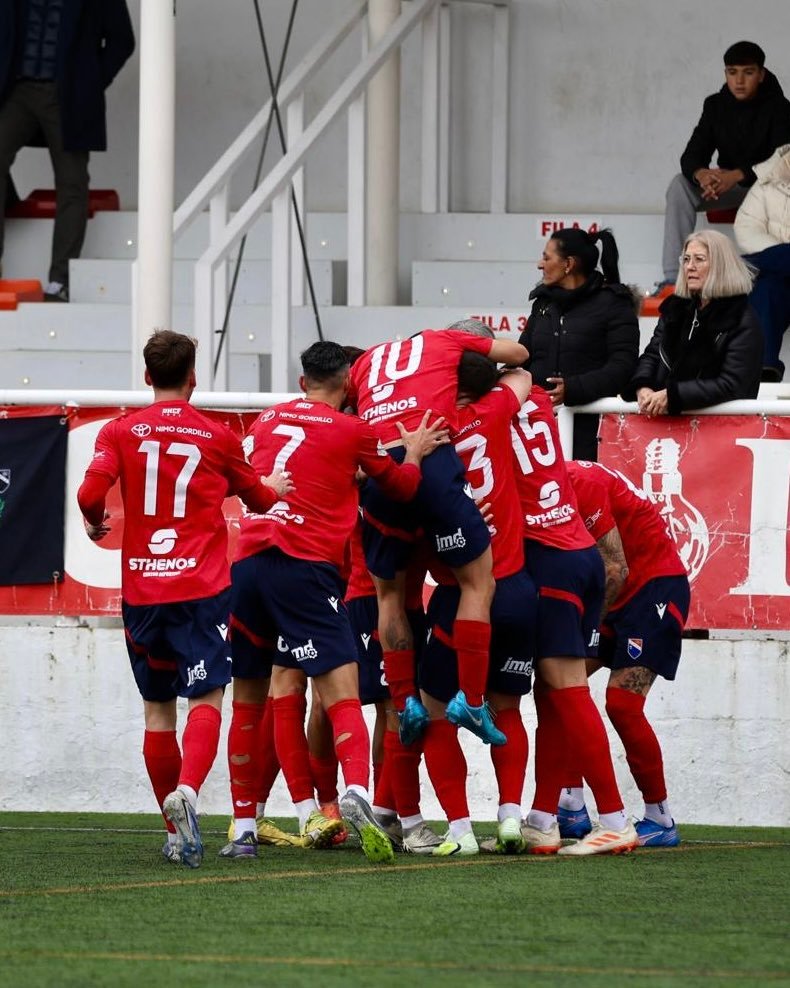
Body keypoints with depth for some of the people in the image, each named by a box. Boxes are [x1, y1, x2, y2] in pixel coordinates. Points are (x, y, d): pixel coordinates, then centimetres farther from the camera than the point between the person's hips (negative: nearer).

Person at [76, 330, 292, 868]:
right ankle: (187, 791, -35)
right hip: (202, 589, -2)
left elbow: (91, 493, -11)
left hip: (142, 589, 2)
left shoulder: (120, 432, 3)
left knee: (158, 708, 11)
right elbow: (256, 496, 20)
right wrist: (275, 486, 43)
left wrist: (95, 521, 11)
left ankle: (178, 833, 15)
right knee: (206, 698, -8)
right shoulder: (218, 437, 5)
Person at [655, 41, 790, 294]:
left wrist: (736, 176, -39)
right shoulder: (716, 105, -1)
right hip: (728, 186, 4)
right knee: (680, 185, -23)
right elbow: (691, 156, -8)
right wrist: (701, 174, -35)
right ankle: (673, 278, -31)